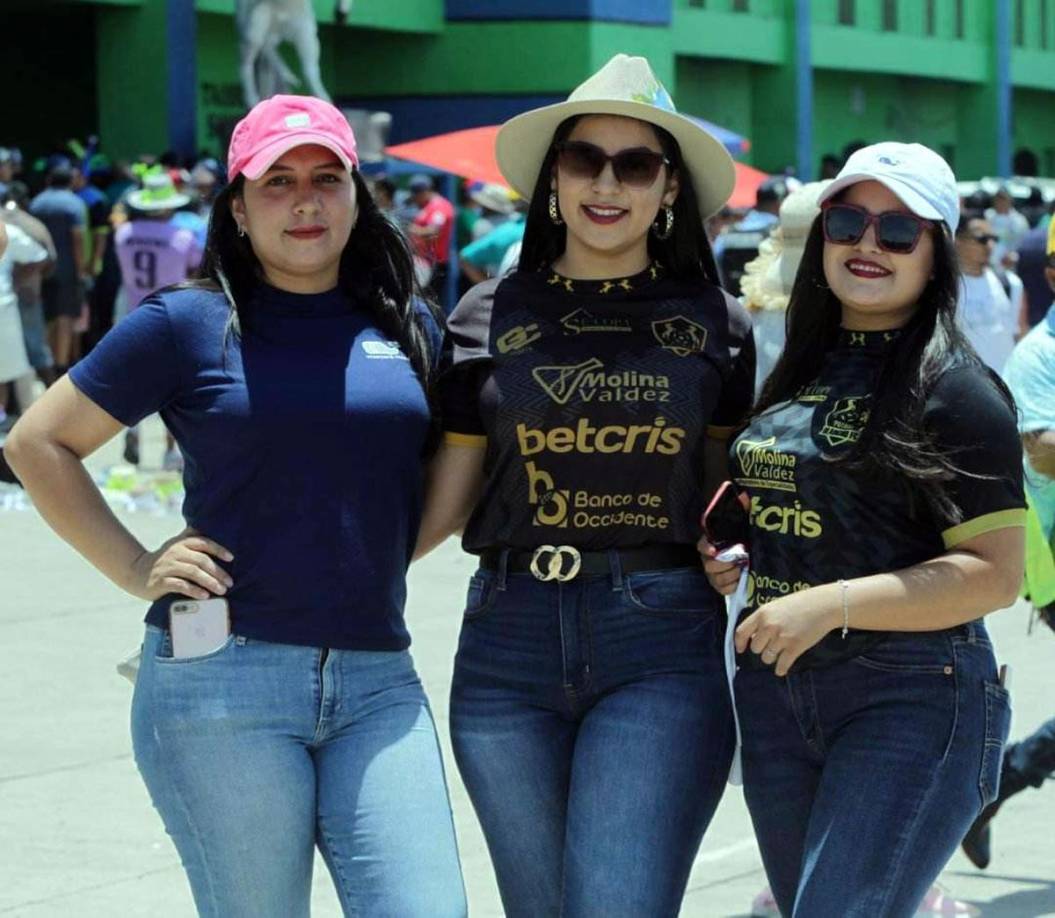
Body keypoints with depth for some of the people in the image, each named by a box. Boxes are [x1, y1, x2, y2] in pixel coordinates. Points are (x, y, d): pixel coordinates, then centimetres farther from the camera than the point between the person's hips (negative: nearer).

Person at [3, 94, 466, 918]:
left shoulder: (407, 326, 12)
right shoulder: (190, 324, 1)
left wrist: (380, 556, 10)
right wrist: (135, 569, -1)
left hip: (377, 684, 3)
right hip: (223, 676, -3)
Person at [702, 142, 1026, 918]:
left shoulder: (955, 388, -9)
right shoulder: (802, 373, 13)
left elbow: (995, 574, -15)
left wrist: (832, 605, -22)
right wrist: (729, 556, 6)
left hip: (912, 700, -8)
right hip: (775, 694, 8)